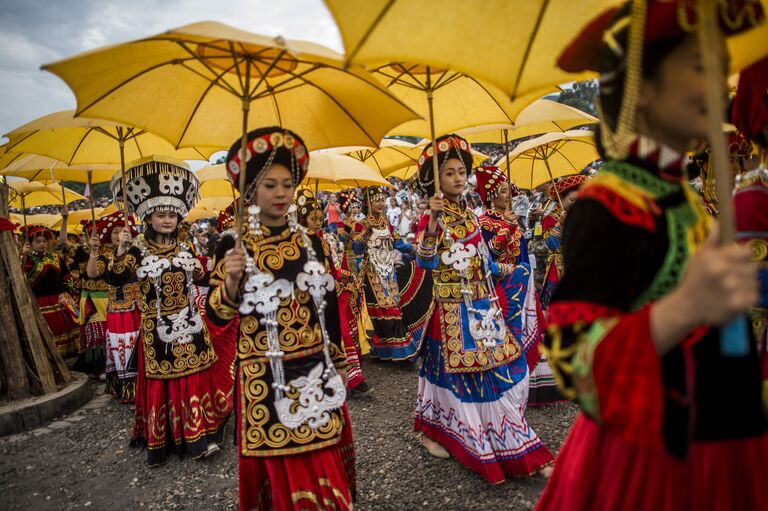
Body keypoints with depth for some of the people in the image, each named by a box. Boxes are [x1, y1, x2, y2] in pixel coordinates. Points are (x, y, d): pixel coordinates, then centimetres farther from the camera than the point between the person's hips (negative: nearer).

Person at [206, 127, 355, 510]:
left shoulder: (310, 241, 4)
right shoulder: (234, 246, -6)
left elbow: (329, 304, 9)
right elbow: (217, 319, -6)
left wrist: (338, 361, 11)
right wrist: (230, 280, -24)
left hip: (315, 368, 3)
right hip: (264, 375, -3)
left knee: (322, 455, 13)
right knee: (278, 458, 10)